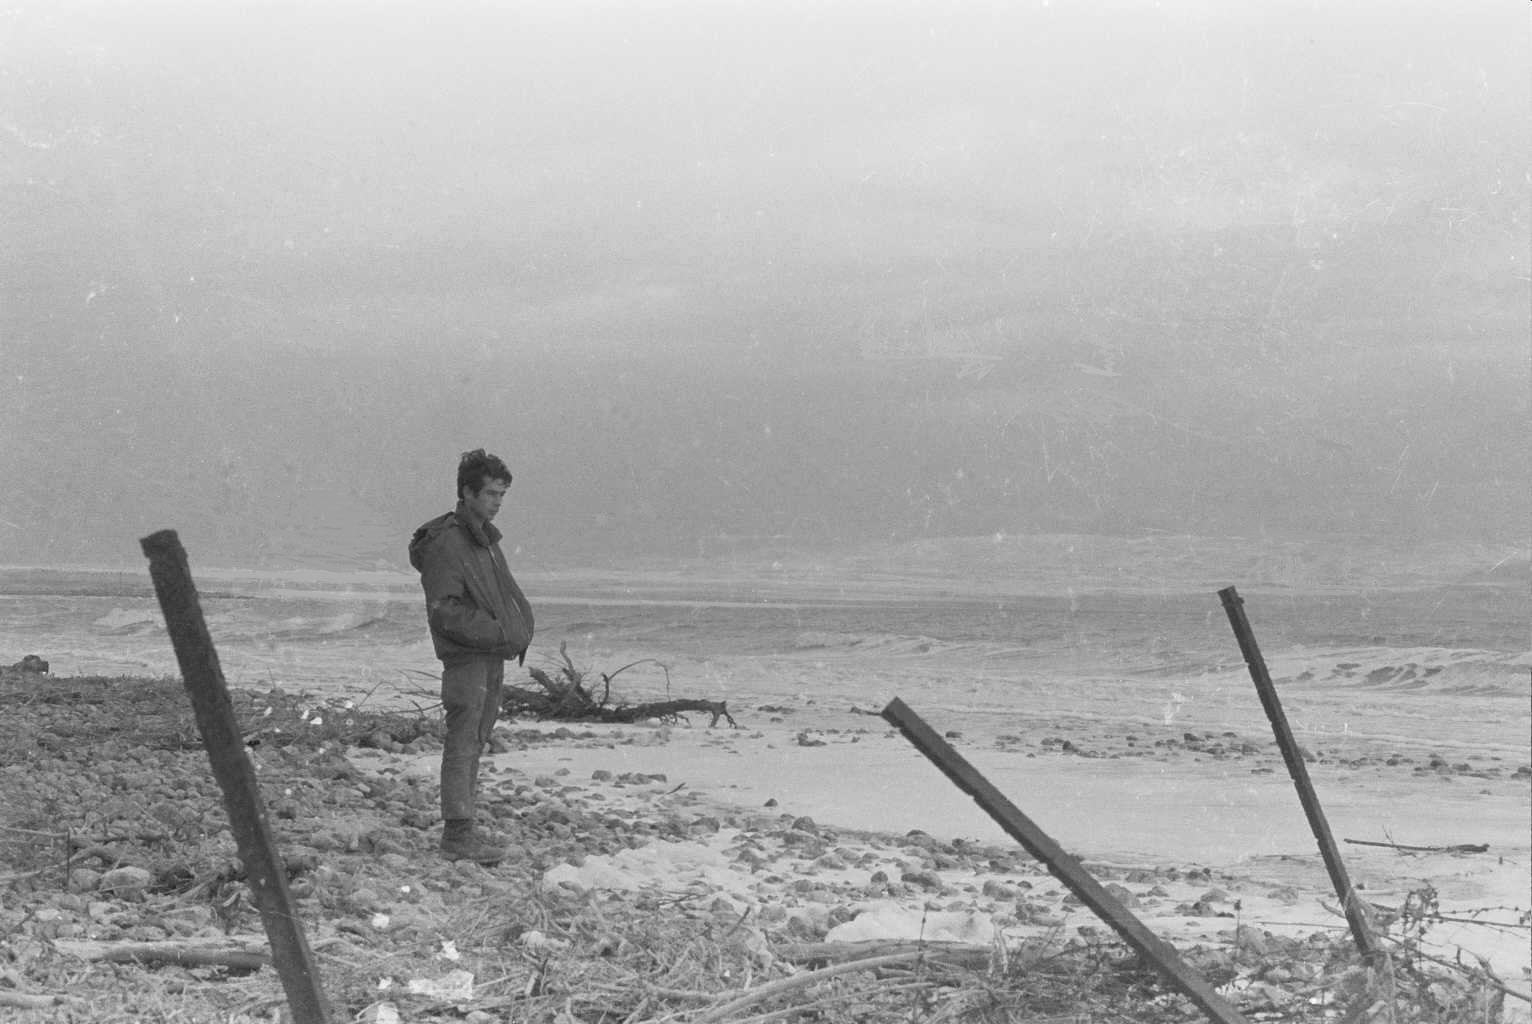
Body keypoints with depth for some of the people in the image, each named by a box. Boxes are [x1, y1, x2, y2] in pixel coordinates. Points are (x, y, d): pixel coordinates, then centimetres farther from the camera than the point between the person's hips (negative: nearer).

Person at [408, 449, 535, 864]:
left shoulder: (486, 538, 15)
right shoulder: (445, 543, -14)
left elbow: (505, 591, 23)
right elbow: (445, 611, -19)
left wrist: (521, 625, 5)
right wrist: (498, 632, -19)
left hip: (493, 657, 9)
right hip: (465, 658, -9)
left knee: (474, 744, 13)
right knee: (462, 744, -6)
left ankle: (460, 828, 21)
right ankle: (458, 835, -4)